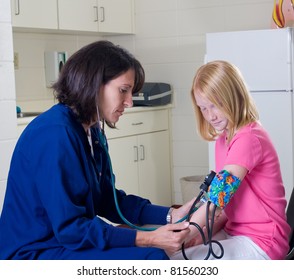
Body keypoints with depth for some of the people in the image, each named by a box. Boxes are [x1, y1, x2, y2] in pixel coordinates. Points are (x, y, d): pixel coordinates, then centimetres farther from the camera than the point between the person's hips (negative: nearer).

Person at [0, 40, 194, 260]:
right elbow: (69, 228, -24)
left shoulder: (93, 133, 8)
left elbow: (109, 201, 9)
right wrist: (148, 239, -24)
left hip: (65, 241, 9)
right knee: (150, 257, -22)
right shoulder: (54, 133, -22)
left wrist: (170, 215, -1)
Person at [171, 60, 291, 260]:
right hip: (234, 233, 9)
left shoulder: (249, 138, -18)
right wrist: (206, 233, -5)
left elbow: (218, 197, -25)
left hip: (260, 243, -9)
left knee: (175, 263, -18)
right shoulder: (223, 138, 11)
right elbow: (224, 196, 11)